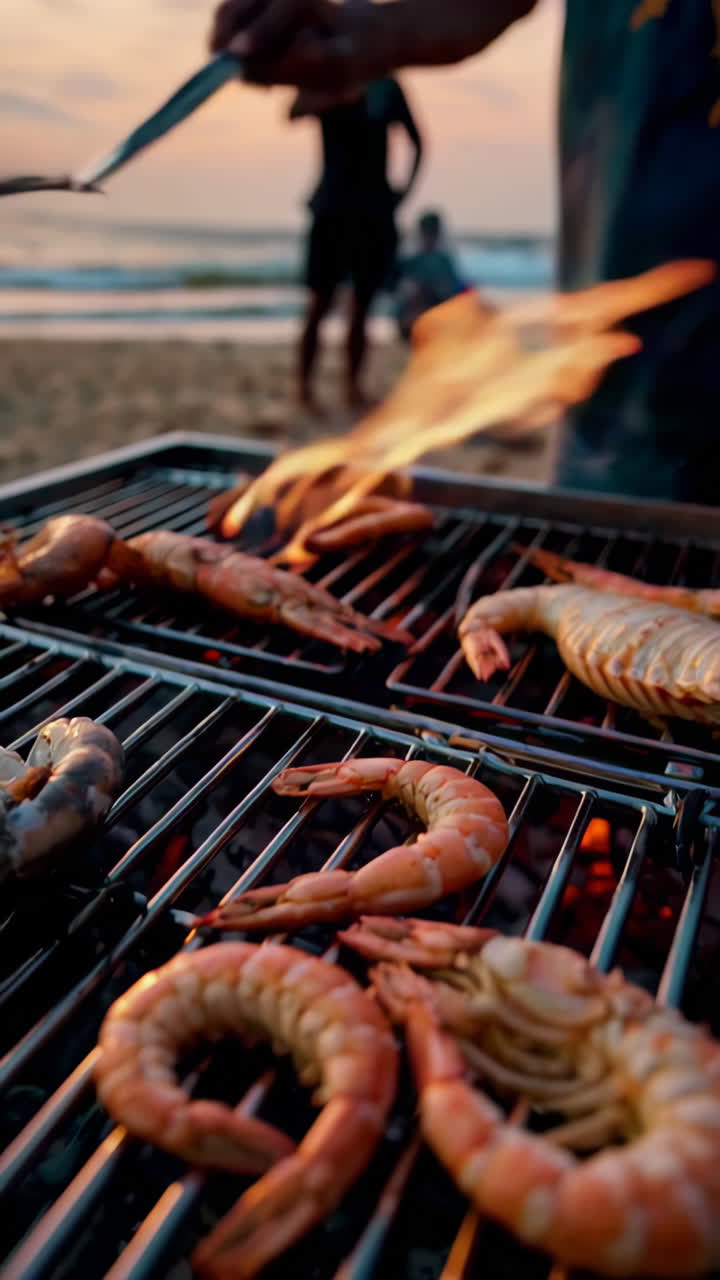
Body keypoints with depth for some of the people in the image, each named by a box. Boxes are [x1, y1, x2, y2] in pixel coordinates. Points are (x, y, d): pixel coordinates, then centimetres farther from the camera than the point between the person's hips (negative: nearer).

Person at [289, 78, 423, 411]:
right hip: (333, 208, -3)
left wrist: (407, 187, 4)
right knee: (320, 302, -6)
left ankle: (354, 385, 10)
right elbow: (295, 112, -19)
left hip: (376, 211, 3)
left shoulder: (387, 88, 9)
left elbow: (417, 142, 18)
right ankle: (305, 385, -2)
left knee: (362, 305, 4)